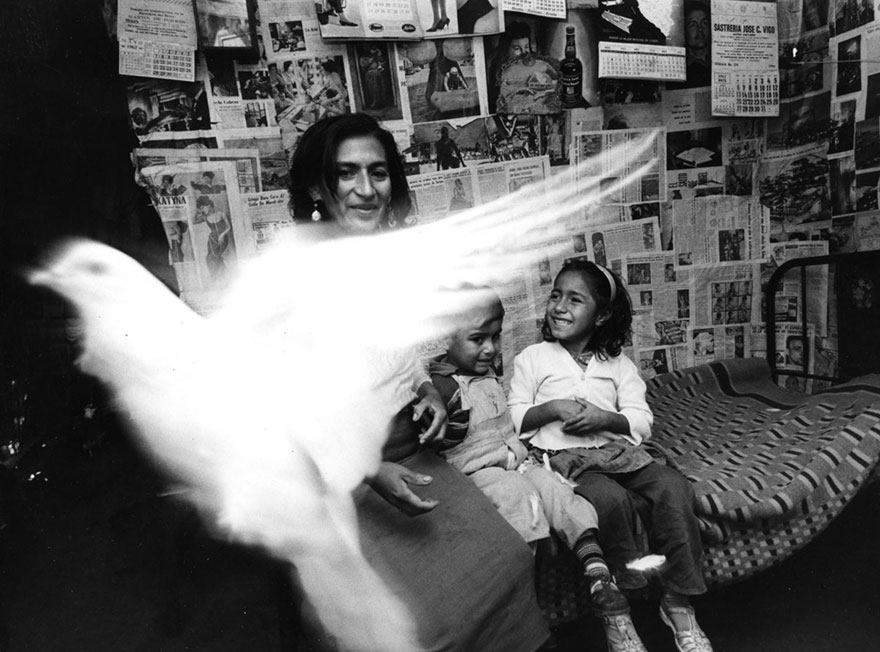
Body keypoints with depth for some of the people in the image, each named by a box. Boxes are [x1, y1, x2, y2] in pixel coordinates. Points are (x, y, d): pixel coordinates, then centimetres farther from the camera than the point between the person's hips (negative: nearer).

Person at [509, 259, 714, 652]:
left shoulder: (618, 364, 15)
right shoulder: (532, 358, 9)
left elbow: (642, 423, 7)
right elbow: (514, 419, 5)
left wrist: (603, 417, -12)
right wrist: (553, 408, -12)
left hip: (619, 449, 4)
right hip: (565, 457, -3)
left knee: (673, 487, -23)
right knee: (612, 499, -32)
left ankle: (678, 603, -10)